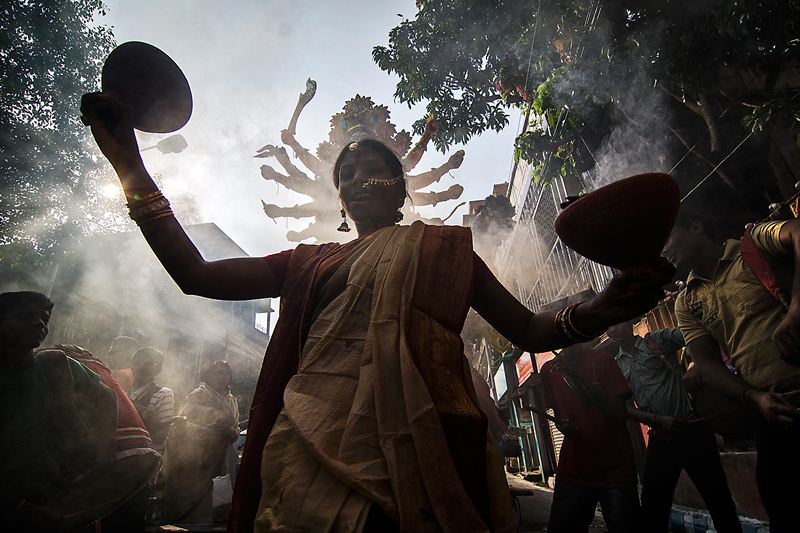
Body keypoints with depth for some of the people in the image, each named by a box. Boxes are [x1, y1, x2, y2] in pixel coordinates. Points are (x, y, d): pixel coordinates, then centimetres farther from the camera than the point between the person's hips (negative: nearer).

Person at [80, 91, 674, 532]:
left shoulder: (444, 247, 13)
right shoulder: (310, 261, 17)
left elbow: (530, 330, 10)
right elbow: (196, 274, 11)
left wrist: (602, 309, -10)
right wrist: (131, 164, 8)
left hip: (414, 447, -2)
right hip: (313, 446, 3)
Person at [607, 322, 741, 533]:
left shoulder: (658, 339, 0)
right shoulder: (616, 366, 8)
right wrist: (656, 420, -10)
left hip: (691, 429, -3)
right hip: (659, 438, 3)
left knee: (718, 498, 7)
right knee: (652, 507, 7)